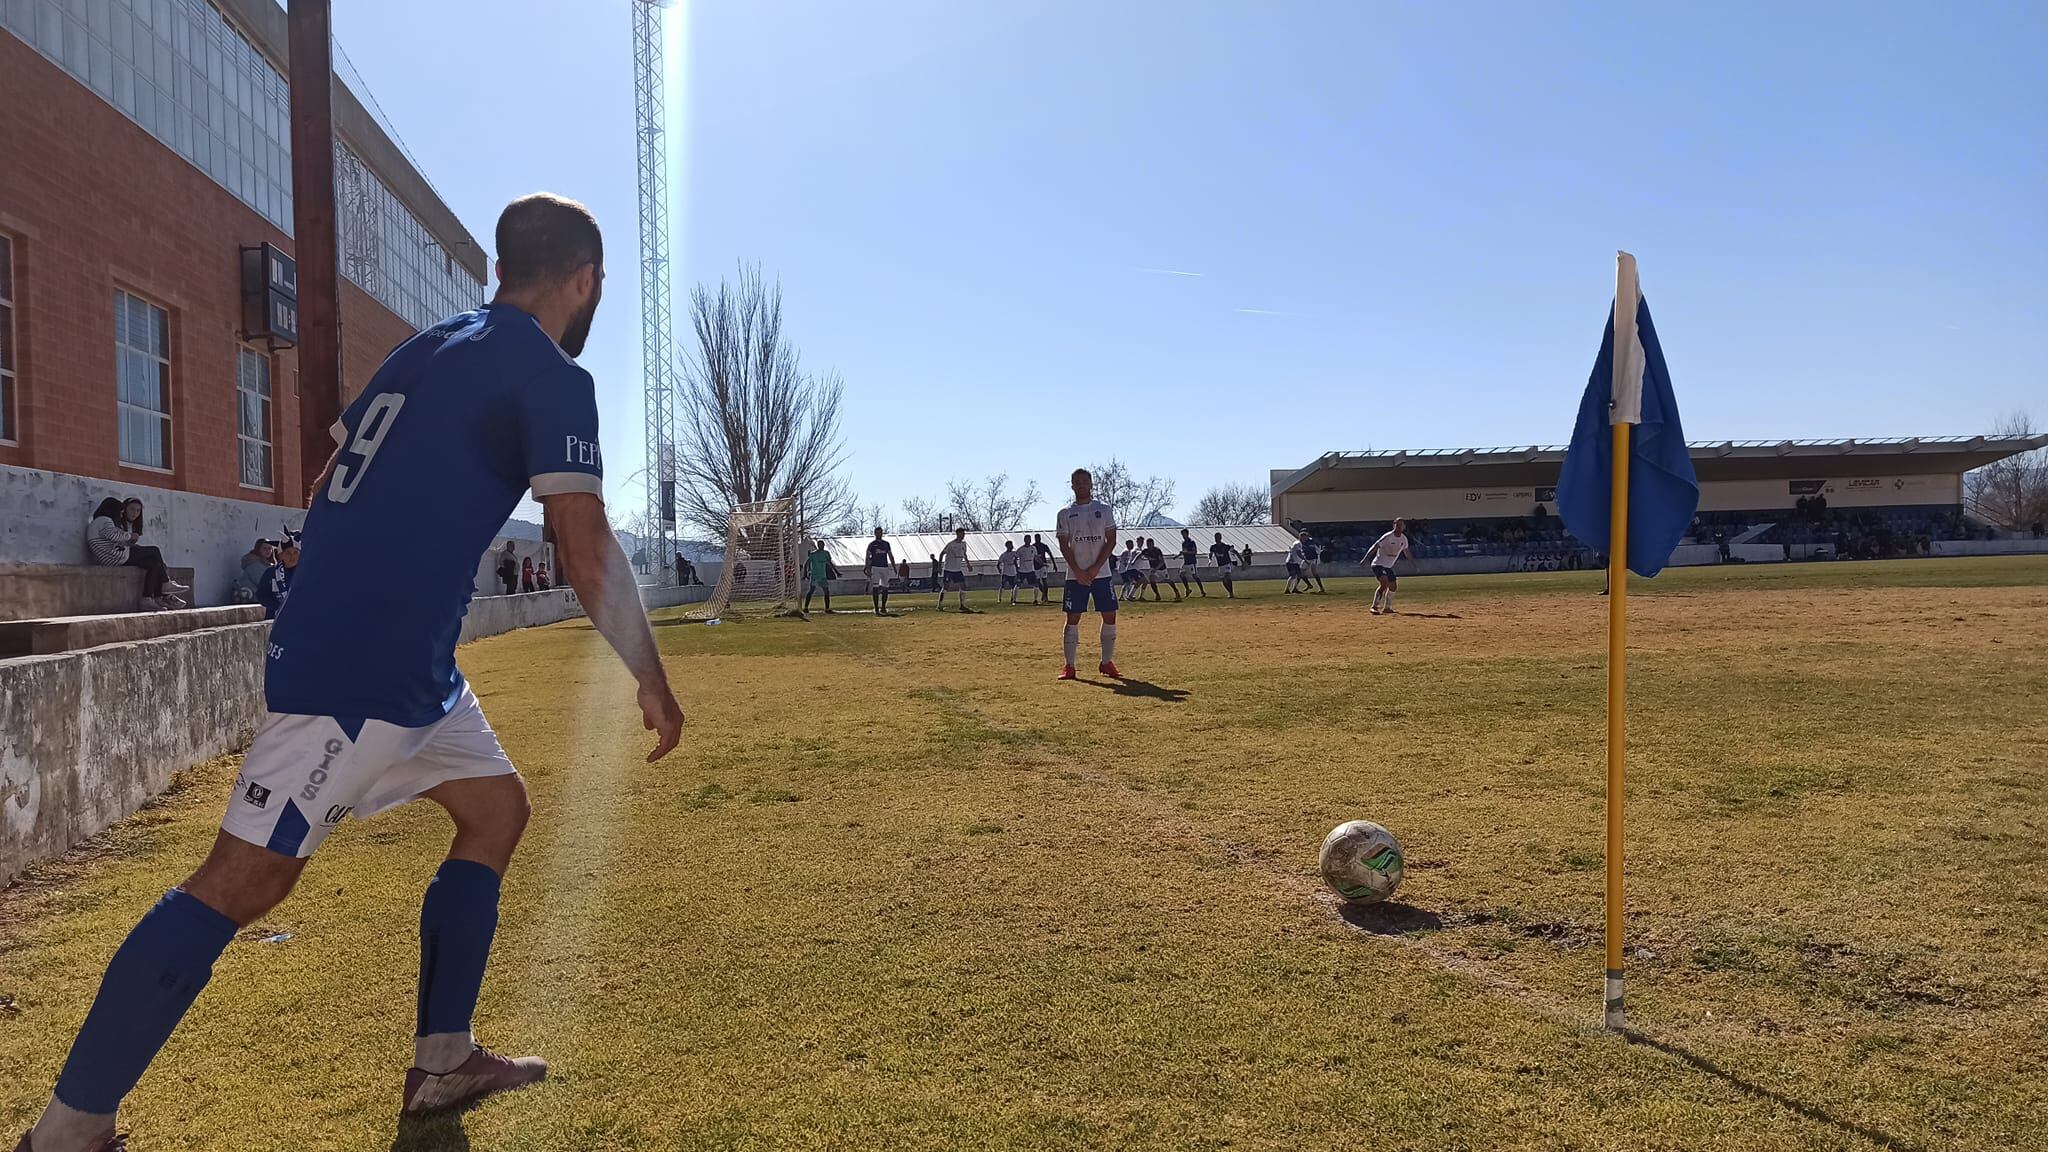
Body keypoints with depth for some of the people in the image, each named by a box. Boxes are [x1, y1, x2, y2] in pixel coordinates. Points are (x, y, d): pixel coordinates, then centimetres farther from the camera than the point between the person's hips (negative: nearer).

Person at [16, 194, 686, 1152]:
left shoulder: (427, 349, 16)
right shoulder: (554, 377, -10)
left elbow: (327, 486, 20)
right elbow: (588, 554, -15)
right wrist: (651, 681, -5)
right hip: (364, 670, -10)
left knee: (496, 808, 16)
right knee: (248, 876, -4)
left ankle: (443, 1064, 20)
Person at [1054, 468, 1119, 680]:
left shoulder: (1104, 510, 6)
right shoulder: (1065, 513, 5)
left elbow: (1111, 541, 0)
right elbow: (1064, 546, 0)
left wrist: (1095, 568, -10)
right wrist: (1078, 572, -11)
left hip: (1101, 573, 1)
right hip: (1075, 575, -1)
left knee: (1110, 616, 0)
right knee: (1073, 619, -1)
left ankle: (1107, 662, 12)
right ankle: (1069, 665, 5)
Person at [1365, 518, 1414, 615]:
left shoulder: (1404, 539, 4)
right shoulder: (1388, 537, -18)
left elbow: (1406, 551, 21)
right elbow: (1375, 547, -20)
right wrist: (1366, 559, -28)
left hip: (1388, 567, 8)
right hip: (1378, 564, -8)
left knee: (1393, 586, 11)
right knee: (1384, 584, -25)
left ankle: (1387, 608, 27)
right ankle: (1374, 606, -24)